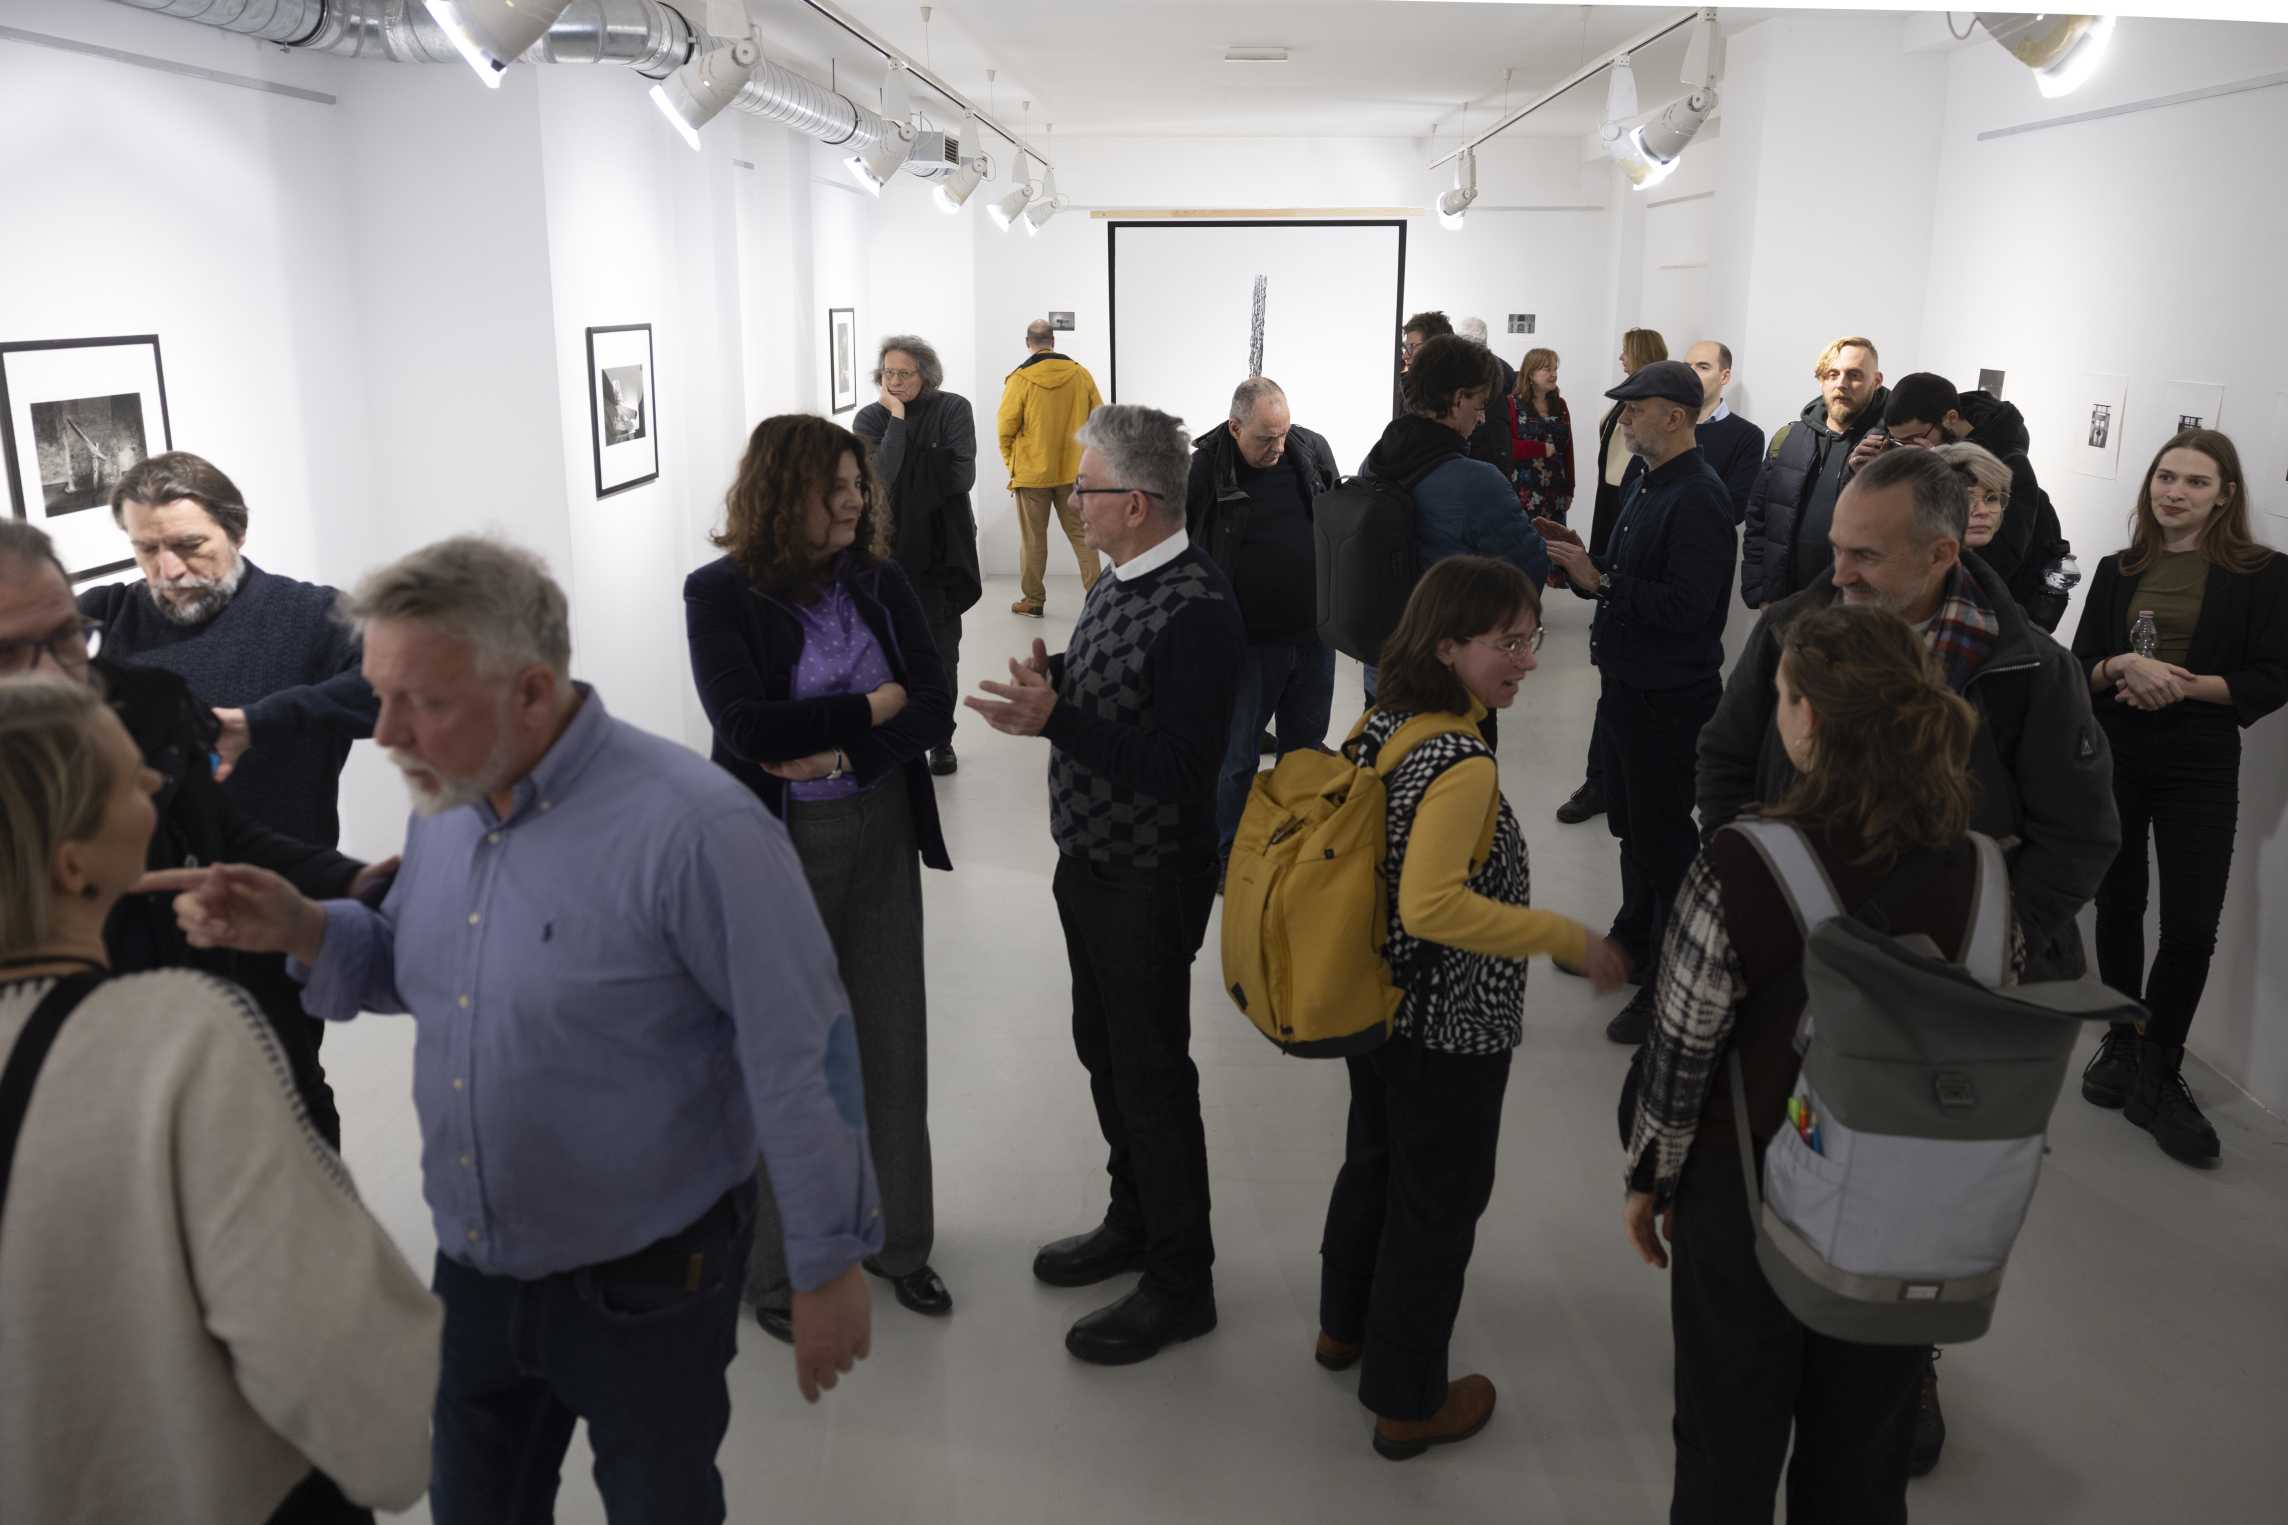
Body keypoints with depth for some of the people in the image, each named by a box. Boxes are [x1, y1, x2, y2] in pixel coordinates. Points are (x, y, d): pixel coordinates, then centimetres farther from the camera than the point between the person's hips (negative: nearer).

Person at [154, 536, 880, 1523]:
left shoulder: (693, 830, -27)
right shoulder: (443, 804, -2)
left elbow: (804, 1061, -22)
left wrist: (829, 1266, -14)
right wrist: (300, 930, -6)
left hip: (646, 1287, -6)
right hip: (474, 1269, 7)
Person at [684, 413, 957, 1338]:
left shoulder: (881, 582, 1)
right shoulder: (720, 593, -9)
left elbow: (935, 709, -6)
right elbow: (744, 726, -20)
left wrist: (833, 750, -19)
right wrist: (875, 707, -14)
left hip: (882, 835, 4)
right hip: (777, 847, -3)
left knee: (894, 1039, 12)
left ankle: (895, 1236, 32)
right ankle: (773, 1262, 27)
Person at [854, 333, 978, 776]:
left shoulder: (952, 410, -4)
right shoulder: (871, 418, 0)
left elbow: (962, 476, -12)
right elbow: (879, 476, -16)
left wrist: (904, 475, -8)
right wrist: (897, 420, -17)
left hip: (941, 549, -1)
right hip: (890, 548, 1)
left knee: (941, 651, 6)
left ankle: (941, 741, 18)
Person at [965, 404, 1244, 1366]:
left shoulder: (1196, 610, -24)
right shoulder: (1125, 580, 5)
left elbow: (1173, 765, -27)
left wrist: (1054, 720, -30)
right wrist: (1052, 679, -1)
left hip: (1149, 880, -9)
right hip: (1091, 862, 9)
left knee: (1151, 1073, 4)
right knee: (1103, 1048, 21)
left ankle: (1180, 1284, 22)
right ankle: (1133, 1223, 41)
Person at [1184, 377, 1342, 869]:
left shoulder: (1313, 450, -1)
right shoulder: (1204, 469, -14)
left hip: (1313, 634, 5)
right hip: (1246, 641, -4)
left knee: (1306, 745, 18)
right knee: (1236, 755, 7)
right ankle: (1227, 856, 24)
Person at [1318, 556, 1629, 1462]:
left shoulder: (1378, 725, -3)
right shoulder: (1463, 768, -28)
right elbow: (1431, 906, -35)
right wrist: (1569, 939, -28)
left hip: (1378, 1003, 8)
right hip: (1449, 1031, -8)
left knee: (1372, 1160, 27)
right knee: (1440, 1204, 10)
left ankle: (1345, 1326, 49)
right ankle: (1409, 1403, 27)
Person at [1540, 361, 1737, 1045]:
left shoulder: (1697, 499, -20)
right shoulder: (1648, 484, 11)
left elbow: (1686, 607, -28)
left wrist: (1599, 580, -25)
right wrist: (1585, 565, 1)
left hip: (1669, 698, -10)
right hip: (1627, 683, 10)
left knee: (1663, 835, -1)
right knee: (1630, 824, 22)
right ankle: (1633, 942, 40)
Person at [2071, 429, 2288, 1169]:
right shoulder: (2118, 571, 7)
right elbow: (2078, 666, 5)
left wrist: (2184, 685, -18)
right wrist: (2125, 667, -16)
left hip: (2202, 770, -2)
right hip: (2112, 759, 3)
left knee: (2191, 926, -6)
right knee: (2118, 904, 9)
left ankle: (2157, 1072, 11)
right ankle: (2121, 1046, 25)